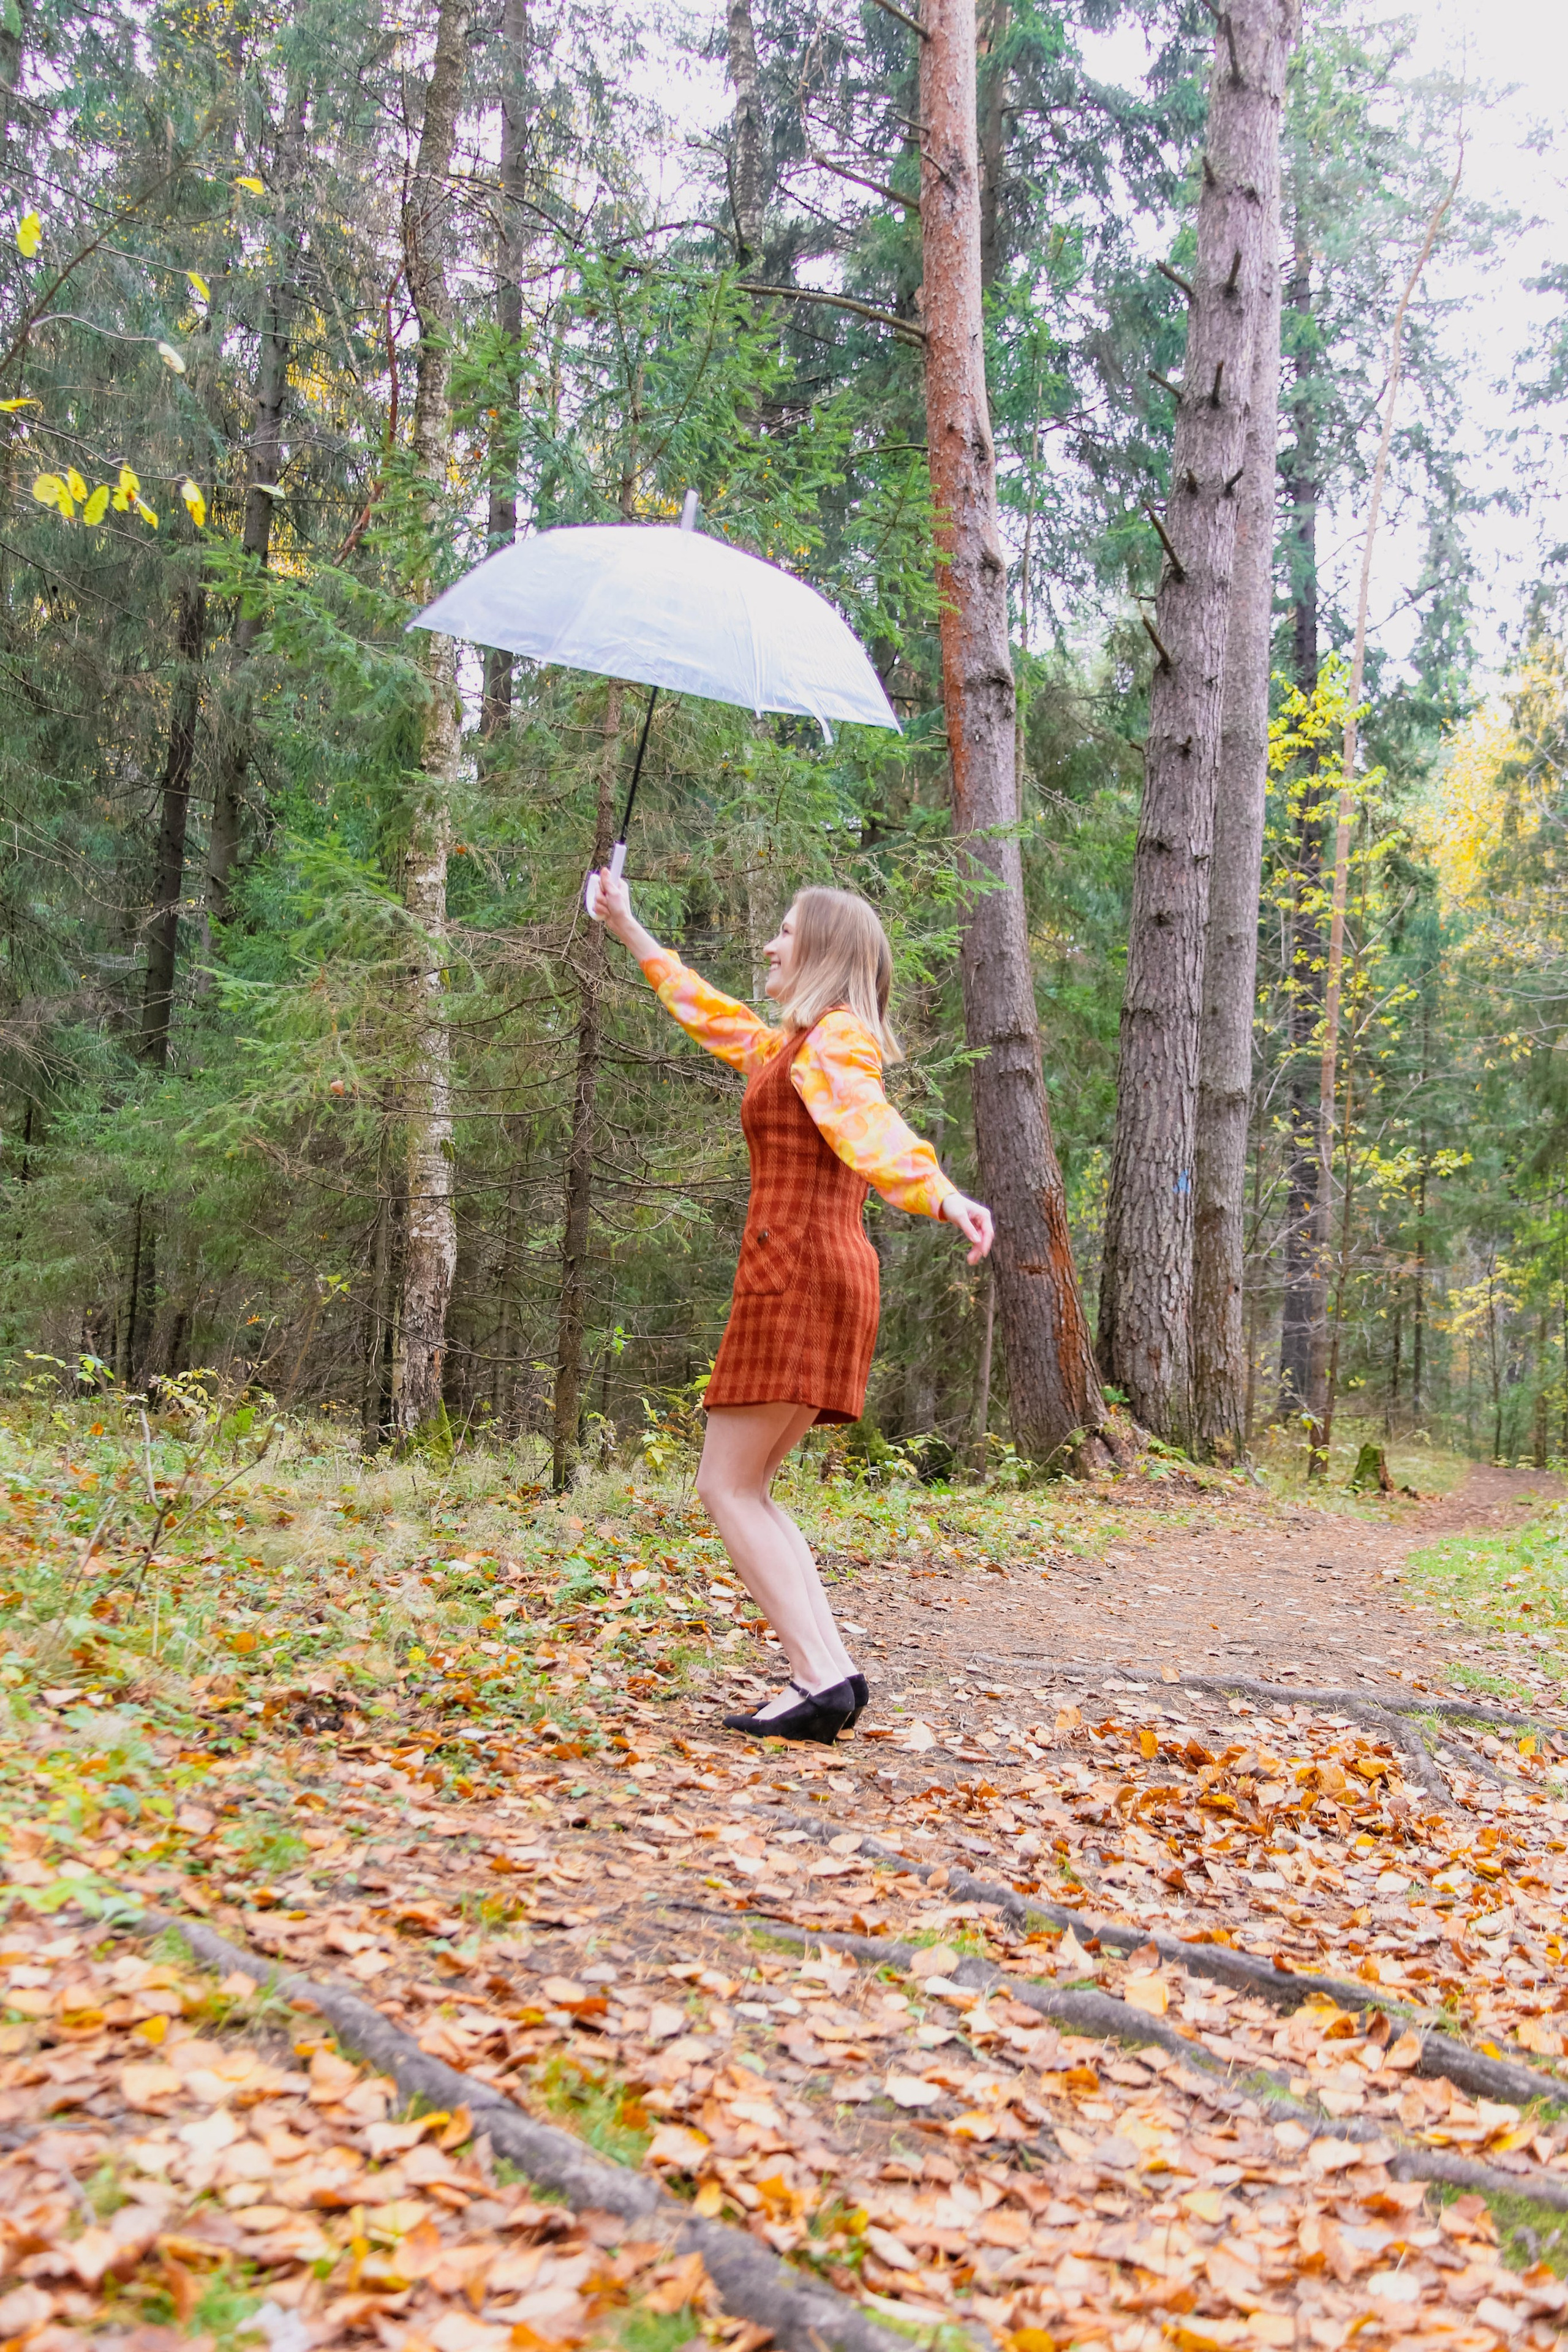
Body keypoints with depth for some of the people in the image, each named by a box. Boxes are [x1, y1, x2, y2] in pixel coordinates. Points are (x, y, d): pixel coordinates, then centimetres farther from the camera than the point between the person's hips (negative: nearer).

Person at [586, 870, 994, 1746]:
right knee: (748, 1489, 10)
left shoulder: (834, 1040, -8)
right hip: (823, 1273, 10)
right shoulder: (790, 1047, 23)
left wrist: (943, 1194, -48)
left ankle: (822, 1676, -13)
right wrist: (629, 931, 47)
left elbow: (871, 1128, -28)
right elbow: (712, 1014, 39)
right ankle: (831, 1670, 5)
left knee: (728, 1485, -8)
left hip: (796, 1271, -10)